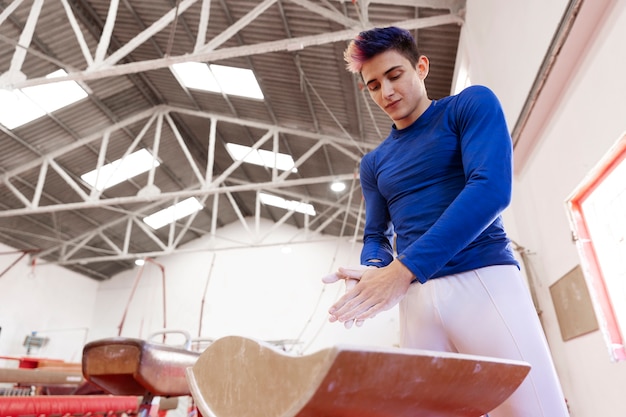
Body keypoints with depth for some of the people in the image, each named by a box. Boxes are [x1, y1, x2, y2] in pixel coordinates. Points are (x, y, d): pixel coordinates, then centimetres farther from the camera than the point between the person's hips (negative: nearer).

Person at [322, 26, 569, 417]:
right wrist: (373, 271, -9)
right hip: (415, 297, 4)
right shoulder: (373, 164, 18)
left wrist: (404, 269, -20)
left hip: (484, 278, -3)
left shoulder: (472, 104, 4)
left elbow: (492, 189, -12)